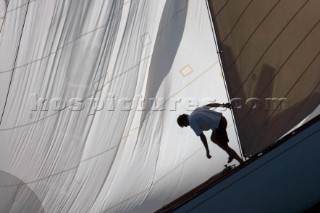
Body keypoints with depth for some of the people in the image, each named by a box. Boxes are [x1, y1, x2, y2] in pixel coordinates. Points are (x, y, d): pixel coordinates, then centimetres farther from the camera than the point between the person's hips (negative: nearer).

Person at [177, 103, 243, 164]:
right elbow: (210, 105, 17)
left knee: (224, 146, 7)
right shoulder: (196, 111, 17)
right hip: (222, 119, 9)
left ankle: (241, 162, 15)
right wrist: (223, 105, 19)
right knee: (213, 138, 28)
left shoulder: (192, 122, -7)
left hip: (218, 126, -9)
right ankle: (231, 155, 33)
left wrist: (207, 151, -7)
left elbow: (202, 136, -12)